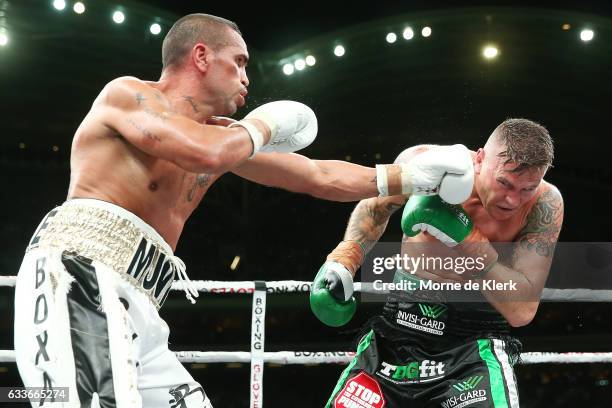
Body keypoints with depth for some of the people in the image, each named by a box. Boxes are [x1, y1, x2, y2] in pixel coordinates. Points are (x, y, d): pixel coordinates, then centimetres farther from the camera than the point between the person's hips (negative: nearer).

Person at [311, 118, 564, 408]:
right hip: (401, 321, 3)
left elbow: (522, 311, -21)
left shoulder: (544, 204, -16)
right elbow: (376, 207, 14)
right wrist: (344, 258, -2)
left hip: (476, 342, -3)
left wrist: (468, 238, -27)